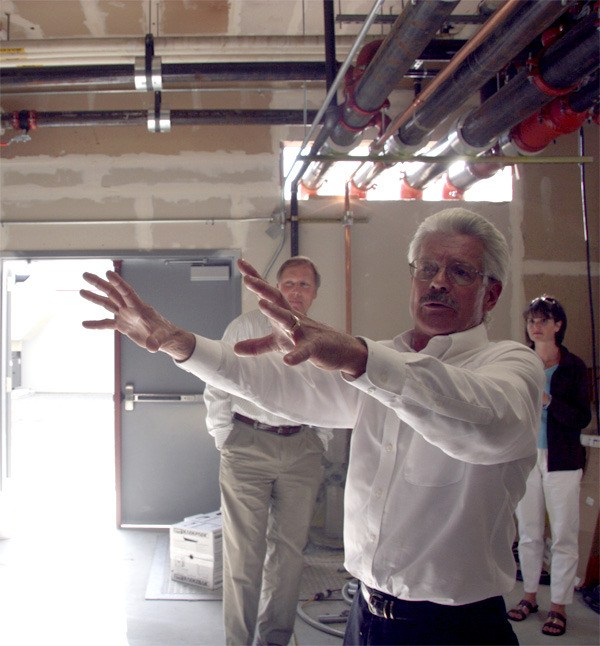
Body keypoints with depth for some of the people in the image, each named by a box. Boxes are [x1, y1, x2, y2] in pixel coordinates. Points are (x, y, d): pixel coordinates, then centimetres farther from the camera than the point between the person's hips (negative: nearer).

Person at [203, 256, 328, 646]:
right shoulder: (247, 327, 3)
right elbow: (217, 387, 2)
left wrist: (321, 440, 11)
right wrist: (223, 438, -2)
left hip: (302, 450, 3)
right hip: (249, 446, -3)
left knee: (290, 550, 8)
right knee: (243, 553, -1)